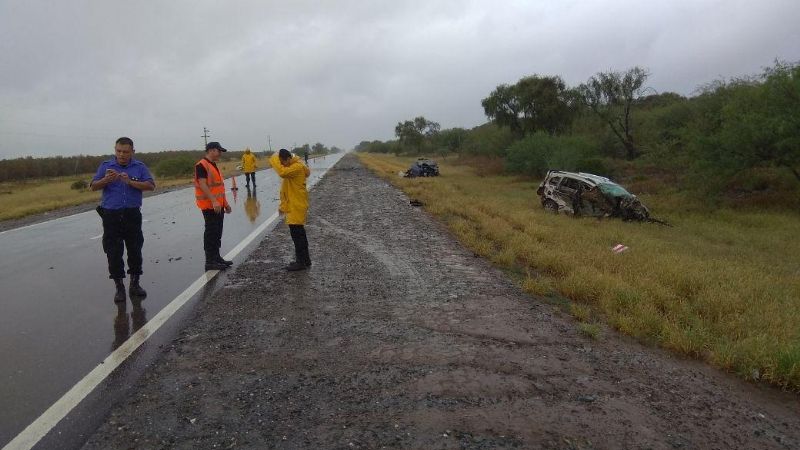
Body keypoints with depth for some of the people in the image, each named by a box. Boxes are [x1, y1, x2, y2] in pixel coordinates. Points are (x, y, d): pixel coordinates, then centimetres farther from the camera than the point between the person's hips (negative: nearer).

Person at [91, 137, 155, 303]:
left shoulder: (139, 167, 4)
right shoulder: (106, 166, 5)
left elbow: (151, 185, -8)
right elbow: (94, 186, -2)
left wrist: (130, 182, -20)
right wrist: (106, 180, -21)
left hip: (132, 215, 0)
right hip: (111, 216, 0)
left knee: (135, 250, 6)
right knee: (114, 252, 1)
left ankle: (135, 284, 20)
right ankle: (119, 288, 10)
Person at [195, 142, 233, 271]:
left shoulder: (214, 165, 18)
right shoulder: (201, 165, -12)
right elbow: (202, 185, -21)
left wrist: (225, 202, 22)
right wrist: (214, 201, -29)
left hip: (218, 205, 9)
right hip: (209, 206, -9)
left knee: (217, 232, 14)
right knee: (211, 233, -7)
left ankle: (216, 257, 23)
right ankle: (210, 261, -3)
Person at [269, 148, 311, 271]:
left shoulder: (297, 167, -16)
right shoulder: (292, 167, 15)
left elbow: (282, 172, -34)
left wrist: (274, 159, -21)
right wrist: (283, 205, 18)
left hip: (297, 206, -10)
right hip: (293, 206, 10)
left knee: (296, 234, -6)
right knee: (299, 233, 14)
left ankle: (301, 262, 1)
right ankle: (304, 260, 22)